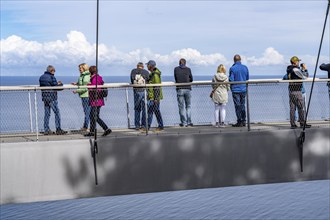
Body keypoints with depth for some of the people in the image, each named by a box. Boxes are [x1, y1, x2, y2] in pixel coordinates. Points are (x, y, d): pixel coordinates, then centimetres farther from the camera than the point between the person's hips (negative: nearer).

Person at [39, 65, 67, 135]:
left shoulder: (41, 77, 9)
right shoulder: (52, 77, -14)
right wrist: (60, 84, 7)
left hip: (44, 97, 7)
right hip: (52, 98, -7)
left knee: (47, 113, 11)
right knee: (57, 113, 1)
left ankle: (46, 130, 10)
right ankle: (58, 130, 1)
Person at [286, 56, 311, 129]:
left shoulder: (289, 70, 12)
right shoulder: (295, 69, -14)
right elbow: (305, 76, -8)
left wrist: (302, 69, 20)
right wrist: (305, 69, 4)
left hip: (291, 91, 8)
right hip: (297, 91, -8)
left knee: (292, 108, 7)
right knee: (301, 107, -2)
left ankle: (293, 124, 6)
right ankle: (302, 123, 0)